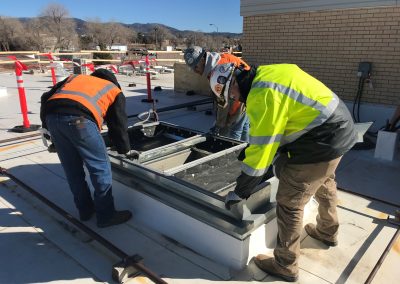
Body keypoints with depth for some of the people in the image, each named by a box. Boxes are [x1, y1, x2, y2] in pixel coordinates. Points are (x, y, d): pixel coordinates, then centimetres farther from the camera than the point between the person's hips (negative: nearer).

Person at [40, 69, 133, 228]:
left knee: (72, 169, 17)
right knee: (101, 168, 8)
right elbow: (118, 125, 21)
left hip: (52, 116, 6)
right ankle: (106, 215, 17)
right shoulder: (115, 91, 24)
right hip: (79, 119, -5)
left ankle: (85, 210, 32)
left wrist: (48, 125, 35)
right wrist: (124, 150, 33)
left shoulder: (75, 78, 36)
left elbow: (46, 98, 27)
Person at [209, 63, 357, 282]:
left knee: (288, 202, -1)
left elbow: (261, 148, -23)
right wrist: (248, 153, 16)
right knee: (324, 184, 30)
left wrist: (239, 192, -15)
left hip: (322, 141, -11)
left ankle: (285, 266, 16)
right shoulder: (265, 74, 6)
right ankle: (328, 232, 55)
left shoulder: (262, 93, -24)